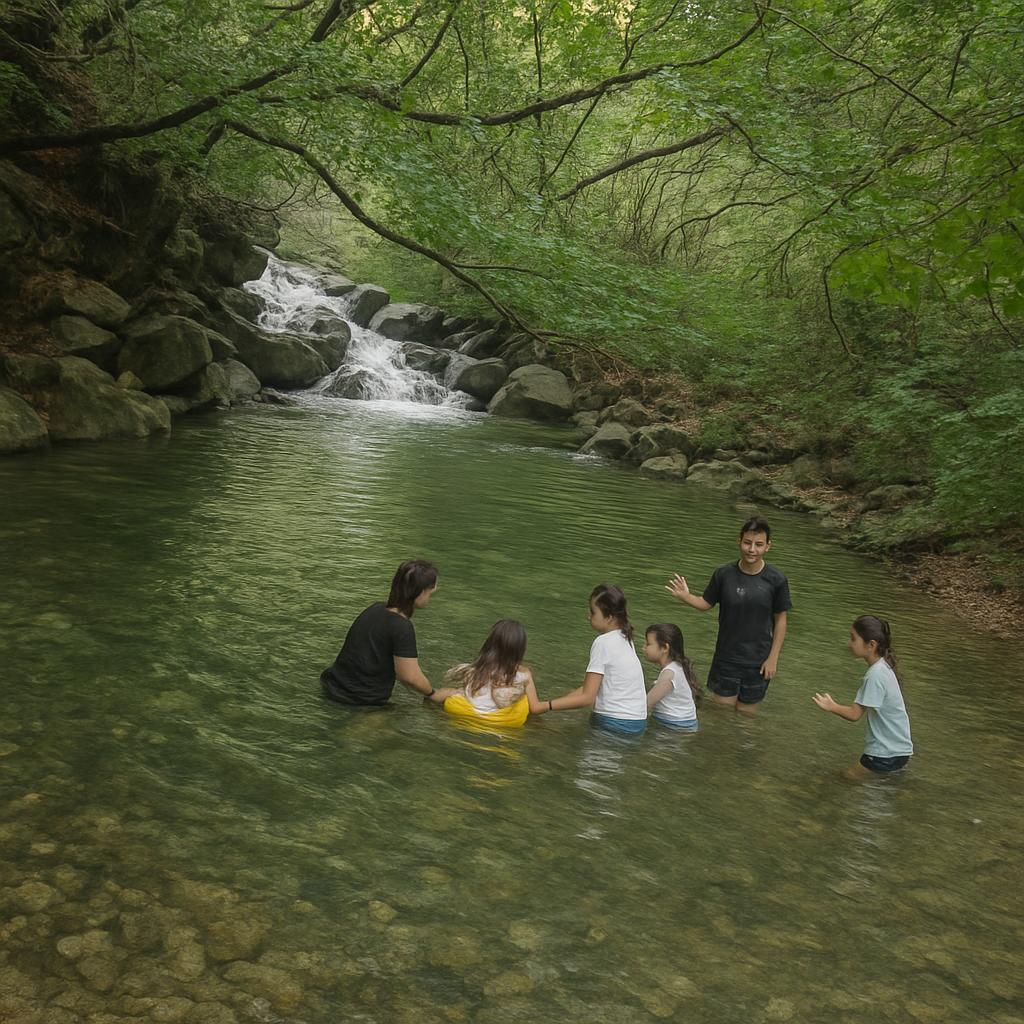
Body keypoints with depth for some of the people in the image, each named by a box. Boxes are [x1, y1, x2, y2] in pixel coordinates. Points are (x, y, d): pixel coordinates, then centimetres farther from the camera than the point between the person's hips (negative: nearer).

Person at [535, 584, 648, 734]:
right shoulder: (625, 638, 9)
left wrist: (546, 706, -13)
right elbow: (593, 686, 14)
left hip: (616, 724, -8)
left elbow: (587, 698, -15)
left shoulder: (603, 643, -14)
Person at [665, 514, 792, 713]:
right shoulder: (724, 574, -7)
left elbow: (780, 620, -3)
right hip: (725, 659, 1)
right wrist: (686, 596, -18)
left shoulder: (776, 580, -10)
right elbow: (706, 603, 3)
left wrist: (773, 657, -4)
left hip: (758, 662, -1)